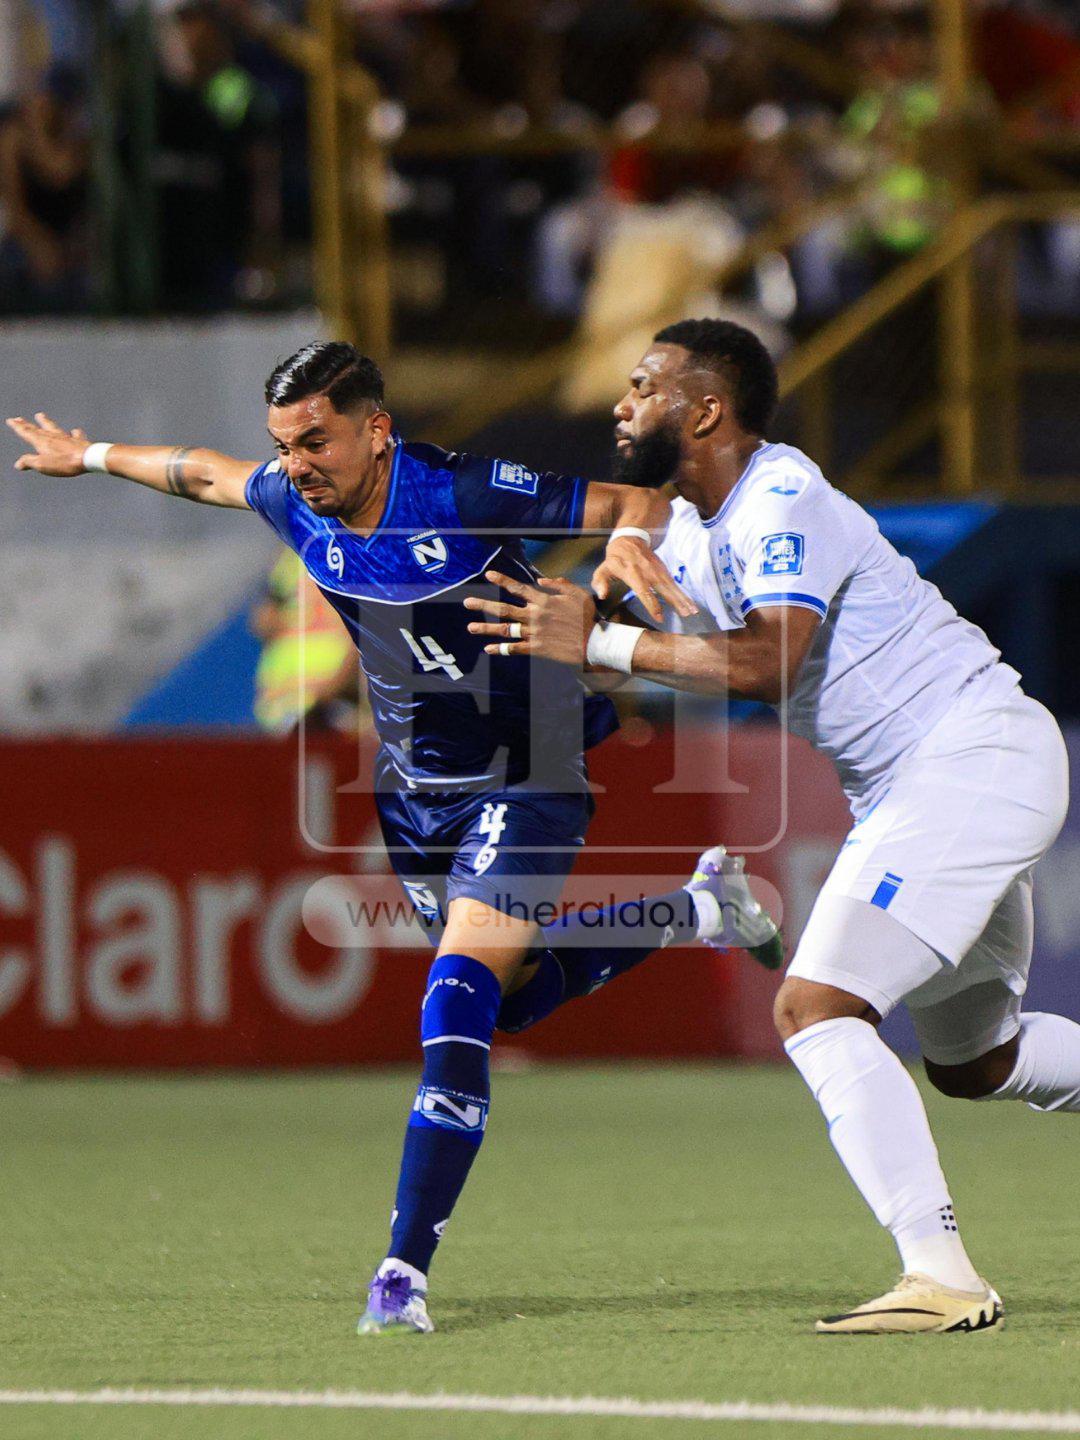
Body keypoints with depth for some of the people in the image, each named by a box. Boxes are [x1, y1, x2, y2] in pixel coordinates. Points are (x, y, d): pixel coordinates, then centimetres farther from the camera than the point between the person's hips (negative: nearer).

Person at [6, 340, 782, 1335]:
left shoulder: (464, 496, -24)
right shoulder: (296, 505, -5)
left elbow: (639, 504, -18)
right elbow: (204, 472, 18)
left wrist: (631, 542, -41)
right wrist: (91, 455, 32)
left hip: (521, 782, -7)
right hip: (413, 793, 7)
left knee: (455, 1009, -21)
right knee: (516, 996, 19)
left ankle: (405, 1270, -21)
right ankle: (699, 911, 43)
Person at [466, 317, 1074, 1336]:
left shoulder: (785, 507, -18)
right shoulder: (694, 526, 12)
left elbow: (766, 667, -32)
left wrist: (599, 643, -30)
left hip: (976, 751, -11)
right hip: (905, 787, 11)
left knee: (815, 1006, -20)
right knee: (971, 1061, 20)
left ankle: (941, 1277, -25)